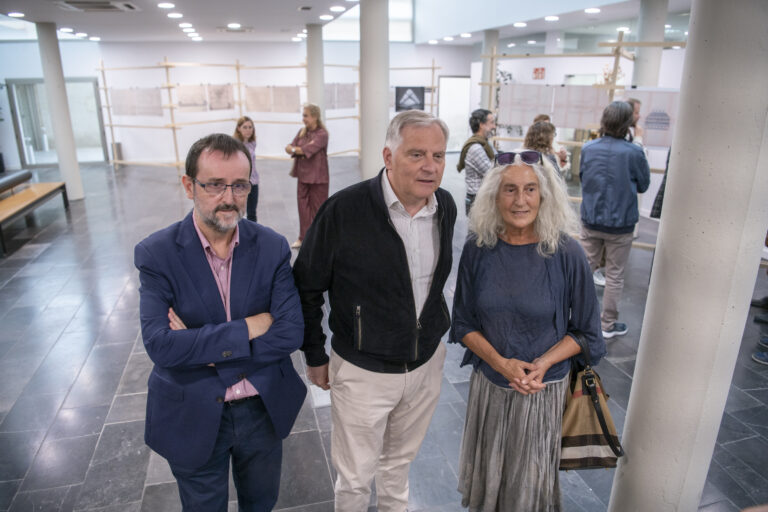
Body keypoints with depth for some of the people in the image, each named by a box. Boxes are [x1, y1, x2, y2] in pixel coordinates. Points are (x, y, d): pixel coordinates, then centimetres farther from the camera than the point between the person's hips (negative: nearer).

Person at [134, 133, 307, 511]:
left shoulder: (272, 247, -10)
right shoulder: (156, 254, -15)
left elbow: (290, 333, -17)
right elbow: (159, 345, -25)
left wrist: (201, 347, -22)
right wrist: (249, 327, -25)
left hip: (264, 408, 2)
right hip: (194, 418, -1)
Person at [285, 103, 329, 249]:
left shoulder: (322, 134, -11)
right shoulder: (302, 132, 11)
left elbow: (308, 150, -22)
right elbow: (289, 147, 1)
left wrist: (294, 149, -7)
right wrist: (301, 150, -18)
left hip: (317, 177, -6)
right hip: (303, 175, 6)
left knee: (317, 208, 3)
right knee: (303, 206, 9)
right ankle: (303, 237, 20)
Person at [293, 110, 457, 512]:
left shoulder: (445, 206, -5)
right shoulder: (344, 210, -22)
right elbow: (306, 288, -10)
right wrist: (315, 357, -4)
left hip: (427, 363, 5)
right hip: (362, 371, -4)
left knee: (400, 461, 28)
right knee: (355, 477, 15)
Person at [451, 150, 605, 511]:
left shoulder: (566, 254, -15)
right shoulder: (478, 250, -9)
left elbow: (586, 331, -4)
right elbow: (463, 323, -1)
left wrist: (543, 363, -19)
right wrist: (502, 363, -15)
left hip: (544, 390, -2)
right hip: (488, 386, 2)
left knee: (530, 481, 17)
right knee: (487, 472, 21)